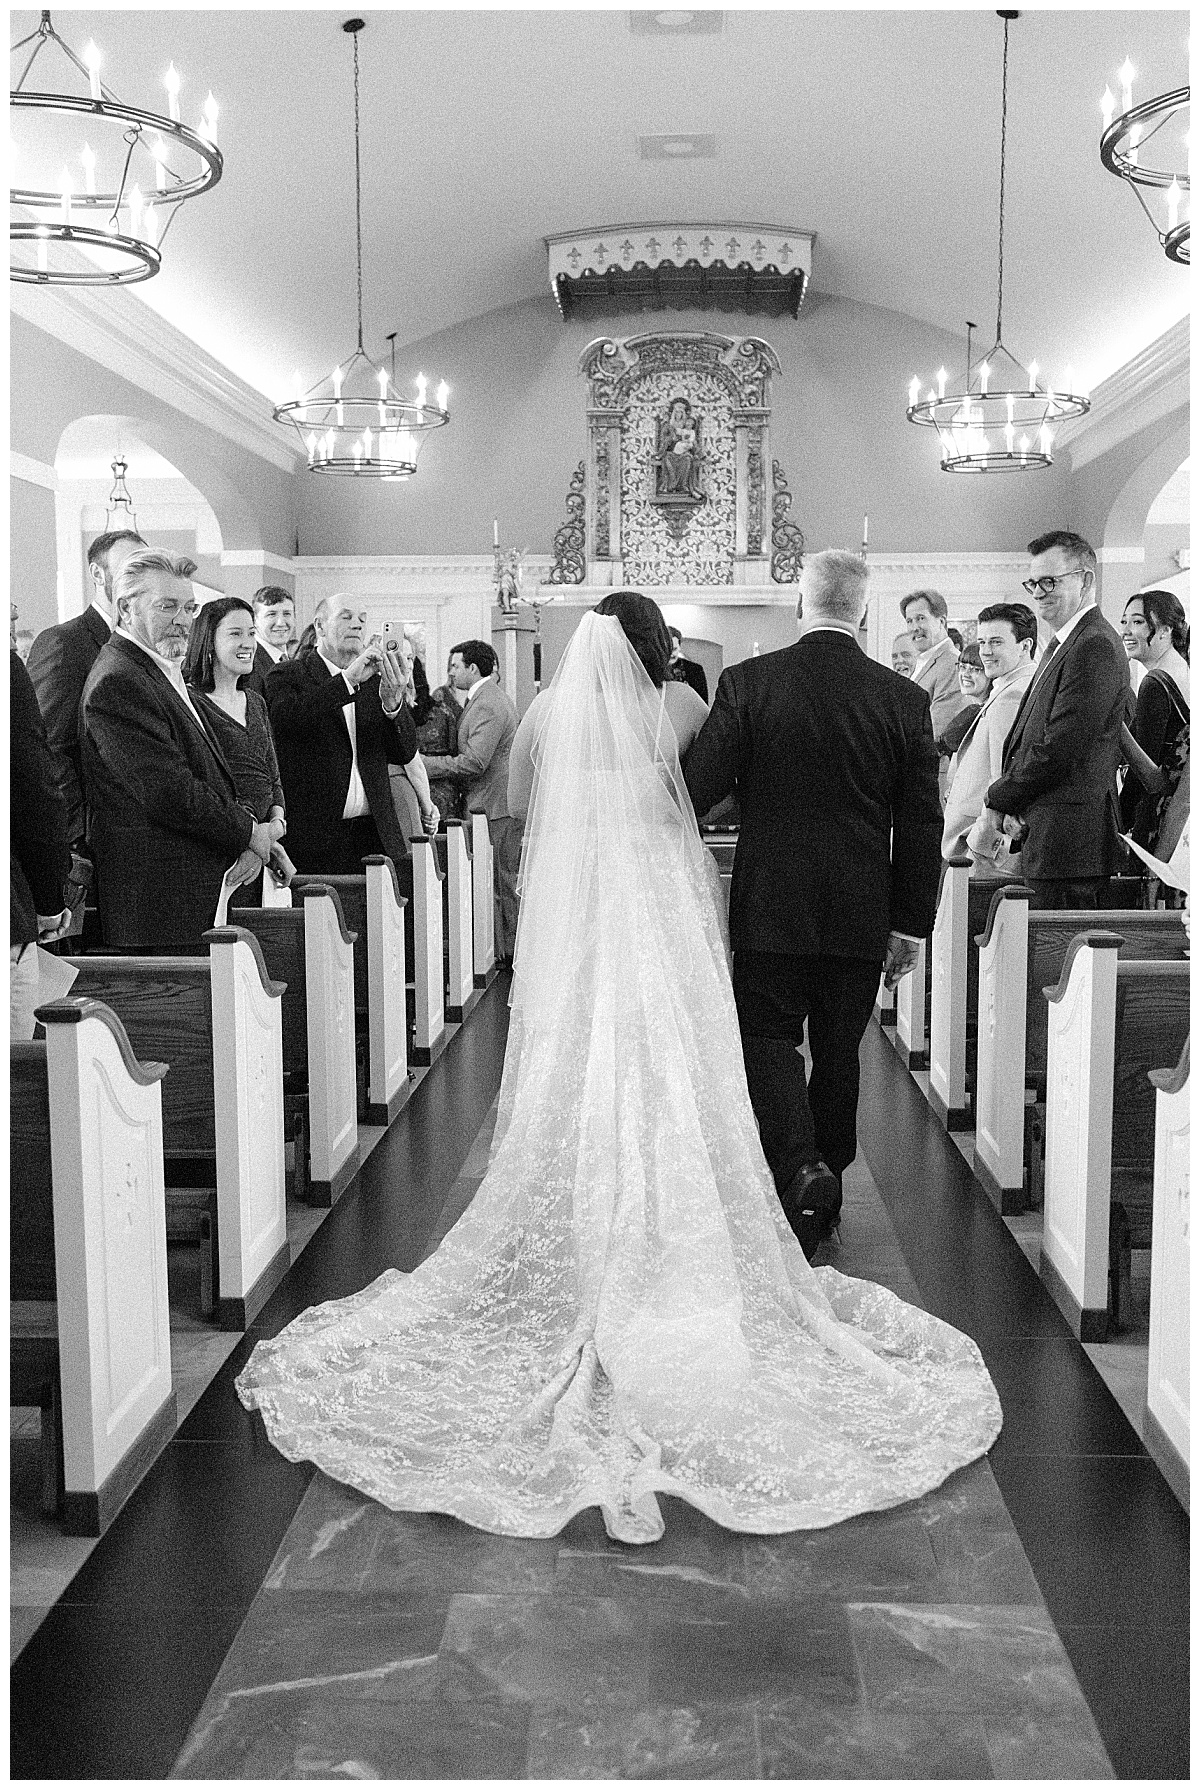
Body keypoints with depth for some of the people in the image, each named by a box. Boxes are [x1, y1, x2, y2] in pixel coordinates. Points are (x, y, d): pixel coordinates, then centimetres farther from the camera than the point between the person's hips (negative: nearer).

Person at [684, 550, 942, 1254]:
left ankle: (801, 1168, -10)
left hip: (770, 905, -2)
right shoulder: (905, 699, -3)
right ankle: (828, 1184, 26)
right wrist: (911, 925, 7)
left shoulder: (748, 682, -8)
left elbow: (698, 788, -8)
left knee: (769, 1038, 10)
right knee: (839, 1050, 15)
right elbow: (923, 825, -1)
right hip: (861, 914, 2)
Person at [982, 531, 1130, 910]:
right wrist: (1014, 806, 1)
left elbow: (1060, 748, -20)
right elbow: (1026, 738, 17)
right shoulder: (1061, 644, 19)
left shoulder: (1095, 647, -15)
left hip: (1067, 840, -10)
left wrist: (999, 800, -8)